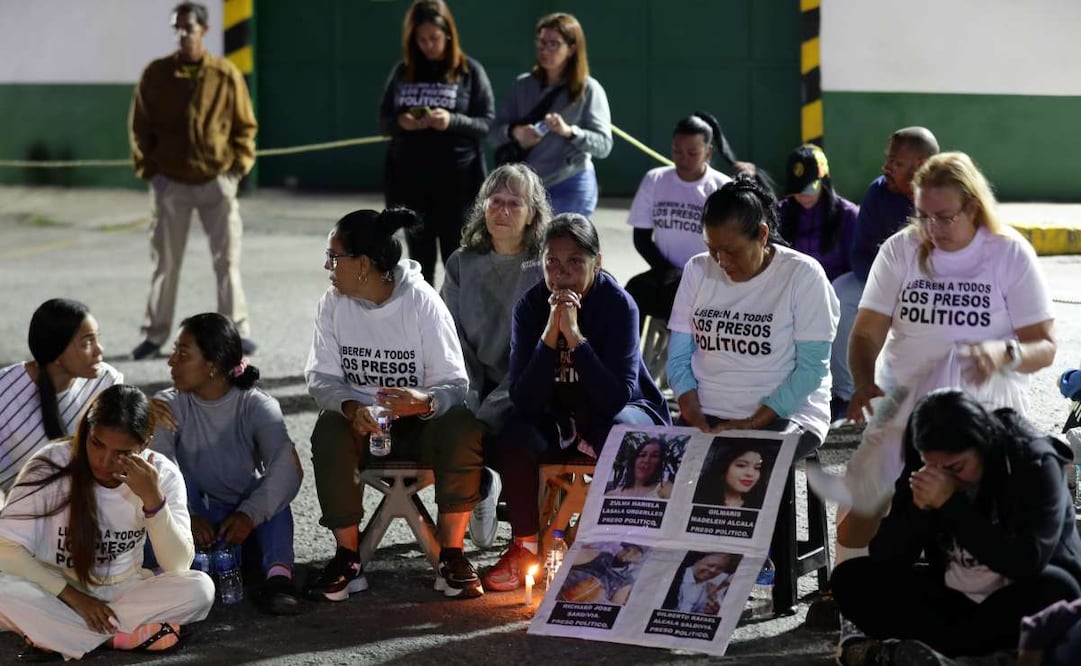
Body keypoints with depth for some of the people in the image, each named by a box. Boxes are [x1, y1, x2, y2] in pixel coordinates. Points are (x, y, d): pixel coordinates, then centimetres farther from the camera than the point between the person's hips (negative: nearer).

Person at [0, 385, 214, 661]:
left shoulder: (162, 474, -10)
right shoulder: (50, 465, -16)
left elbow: (178, 566, -16)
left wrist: (152, 499, -29)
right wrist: (75, 598, -23)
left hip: (124, 593, 2)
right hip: (57, 594, -1)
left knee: (200, 588, -26)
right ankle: (127, 636, -26)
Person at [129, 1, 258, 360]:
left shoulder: (226, 74, -4)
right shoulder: (156, 74, -3)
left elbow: (245, 125, 4)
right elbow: (140, 127, 5)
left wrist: (238, 167, -4)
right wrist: (148, 170, -1)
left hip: (216, 181, -1)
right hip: (170, 183, 1)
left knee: (227, 260, 1)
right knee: (165, 262, 6)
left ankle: (236, 330, 9)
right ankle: (155, 334, 14)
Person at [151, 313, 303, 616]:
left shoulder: (257, 406, -9)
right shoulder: (169, 406, -5)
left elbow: (288, 467, -26)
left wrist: (249, 514, -41)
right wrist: (187, 516, -40)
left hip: (247, 522, 0)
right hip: (193, 521, 0)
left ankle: (278, 574, -44)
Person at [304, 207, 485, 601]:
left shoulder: (422, 302, -14)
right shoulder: (333, 304, -4)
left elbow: (455, 382, -16)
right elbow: (322, 377, -7)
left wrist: (425, 402, -40)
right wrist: (351, 408, -29)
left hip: (421, 421, -2)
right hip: (360, 420, 2)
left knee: (463, 429, -33)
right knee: (328, 432, -31)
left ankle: (452, 555, -22)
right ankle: (348, 557, -20)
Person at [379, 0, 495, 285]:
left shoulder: (470, 71, -2)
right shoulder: (402, 72, 7)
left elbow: (489, 124, -4)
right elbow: (383, 122, 10)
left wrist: (452, 121, -21)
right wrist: (400, 122, -13)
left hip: (456, 181, -3)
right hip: (411, 181, 3)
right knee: (420, 263, 9)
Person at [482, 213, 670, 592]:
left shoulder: (618, 304, -19)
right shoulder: (531, 306, -11)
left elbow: (616, 398, -29)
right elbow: (523, 399, -20)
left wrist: (574, 334, -35)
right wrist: (551, 332, -31)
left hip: (618, 410, -2)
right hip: (558, 416, 2)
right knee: (515, 439, -27)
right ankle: (525, 546, -7)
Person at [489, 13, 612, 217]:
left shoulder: (588, 90, -5)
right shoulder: (523, 86, 5)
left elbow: (603, 144, -10)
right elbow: (494, 133, 5)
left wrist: (569, 131, -27)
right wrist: (513, 132, -17)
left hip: (572, 188, -4)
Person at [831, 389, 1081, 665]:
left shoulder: (1035, 463, -18)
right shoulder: (922, 471, -6)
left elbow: (1027, 562, -31)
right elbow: (884, 559, -10)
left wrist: (952, 504, -32)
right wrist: (919, 508, -27)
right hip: (954, 603, 4)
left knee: (1054, 589, -38)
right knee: (850, 578, -12)